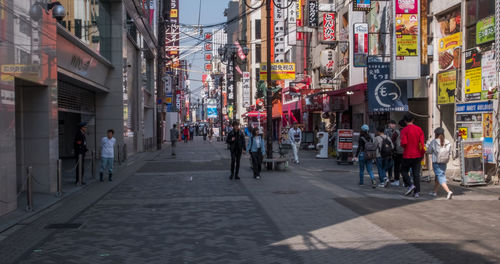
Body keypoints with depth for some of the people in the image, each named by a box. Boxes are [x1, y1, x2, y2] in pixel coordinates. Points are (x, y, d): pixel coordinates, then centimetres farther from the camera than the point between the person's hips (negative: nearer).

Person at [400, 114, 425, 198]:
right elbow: (422, 143, 1)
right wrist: (422, 153, 10)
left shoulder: (404, 130, -11)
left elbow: (404, 143, -20)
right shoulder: (419, 129, 2)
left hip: (408, 155, -4)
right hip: (418, 155, 4)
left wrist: (402, 145, 3)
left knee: (404, 170, 13)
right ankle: (417, 192, 6)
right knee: (416, 173, 7)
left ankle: (410, 185, -6)